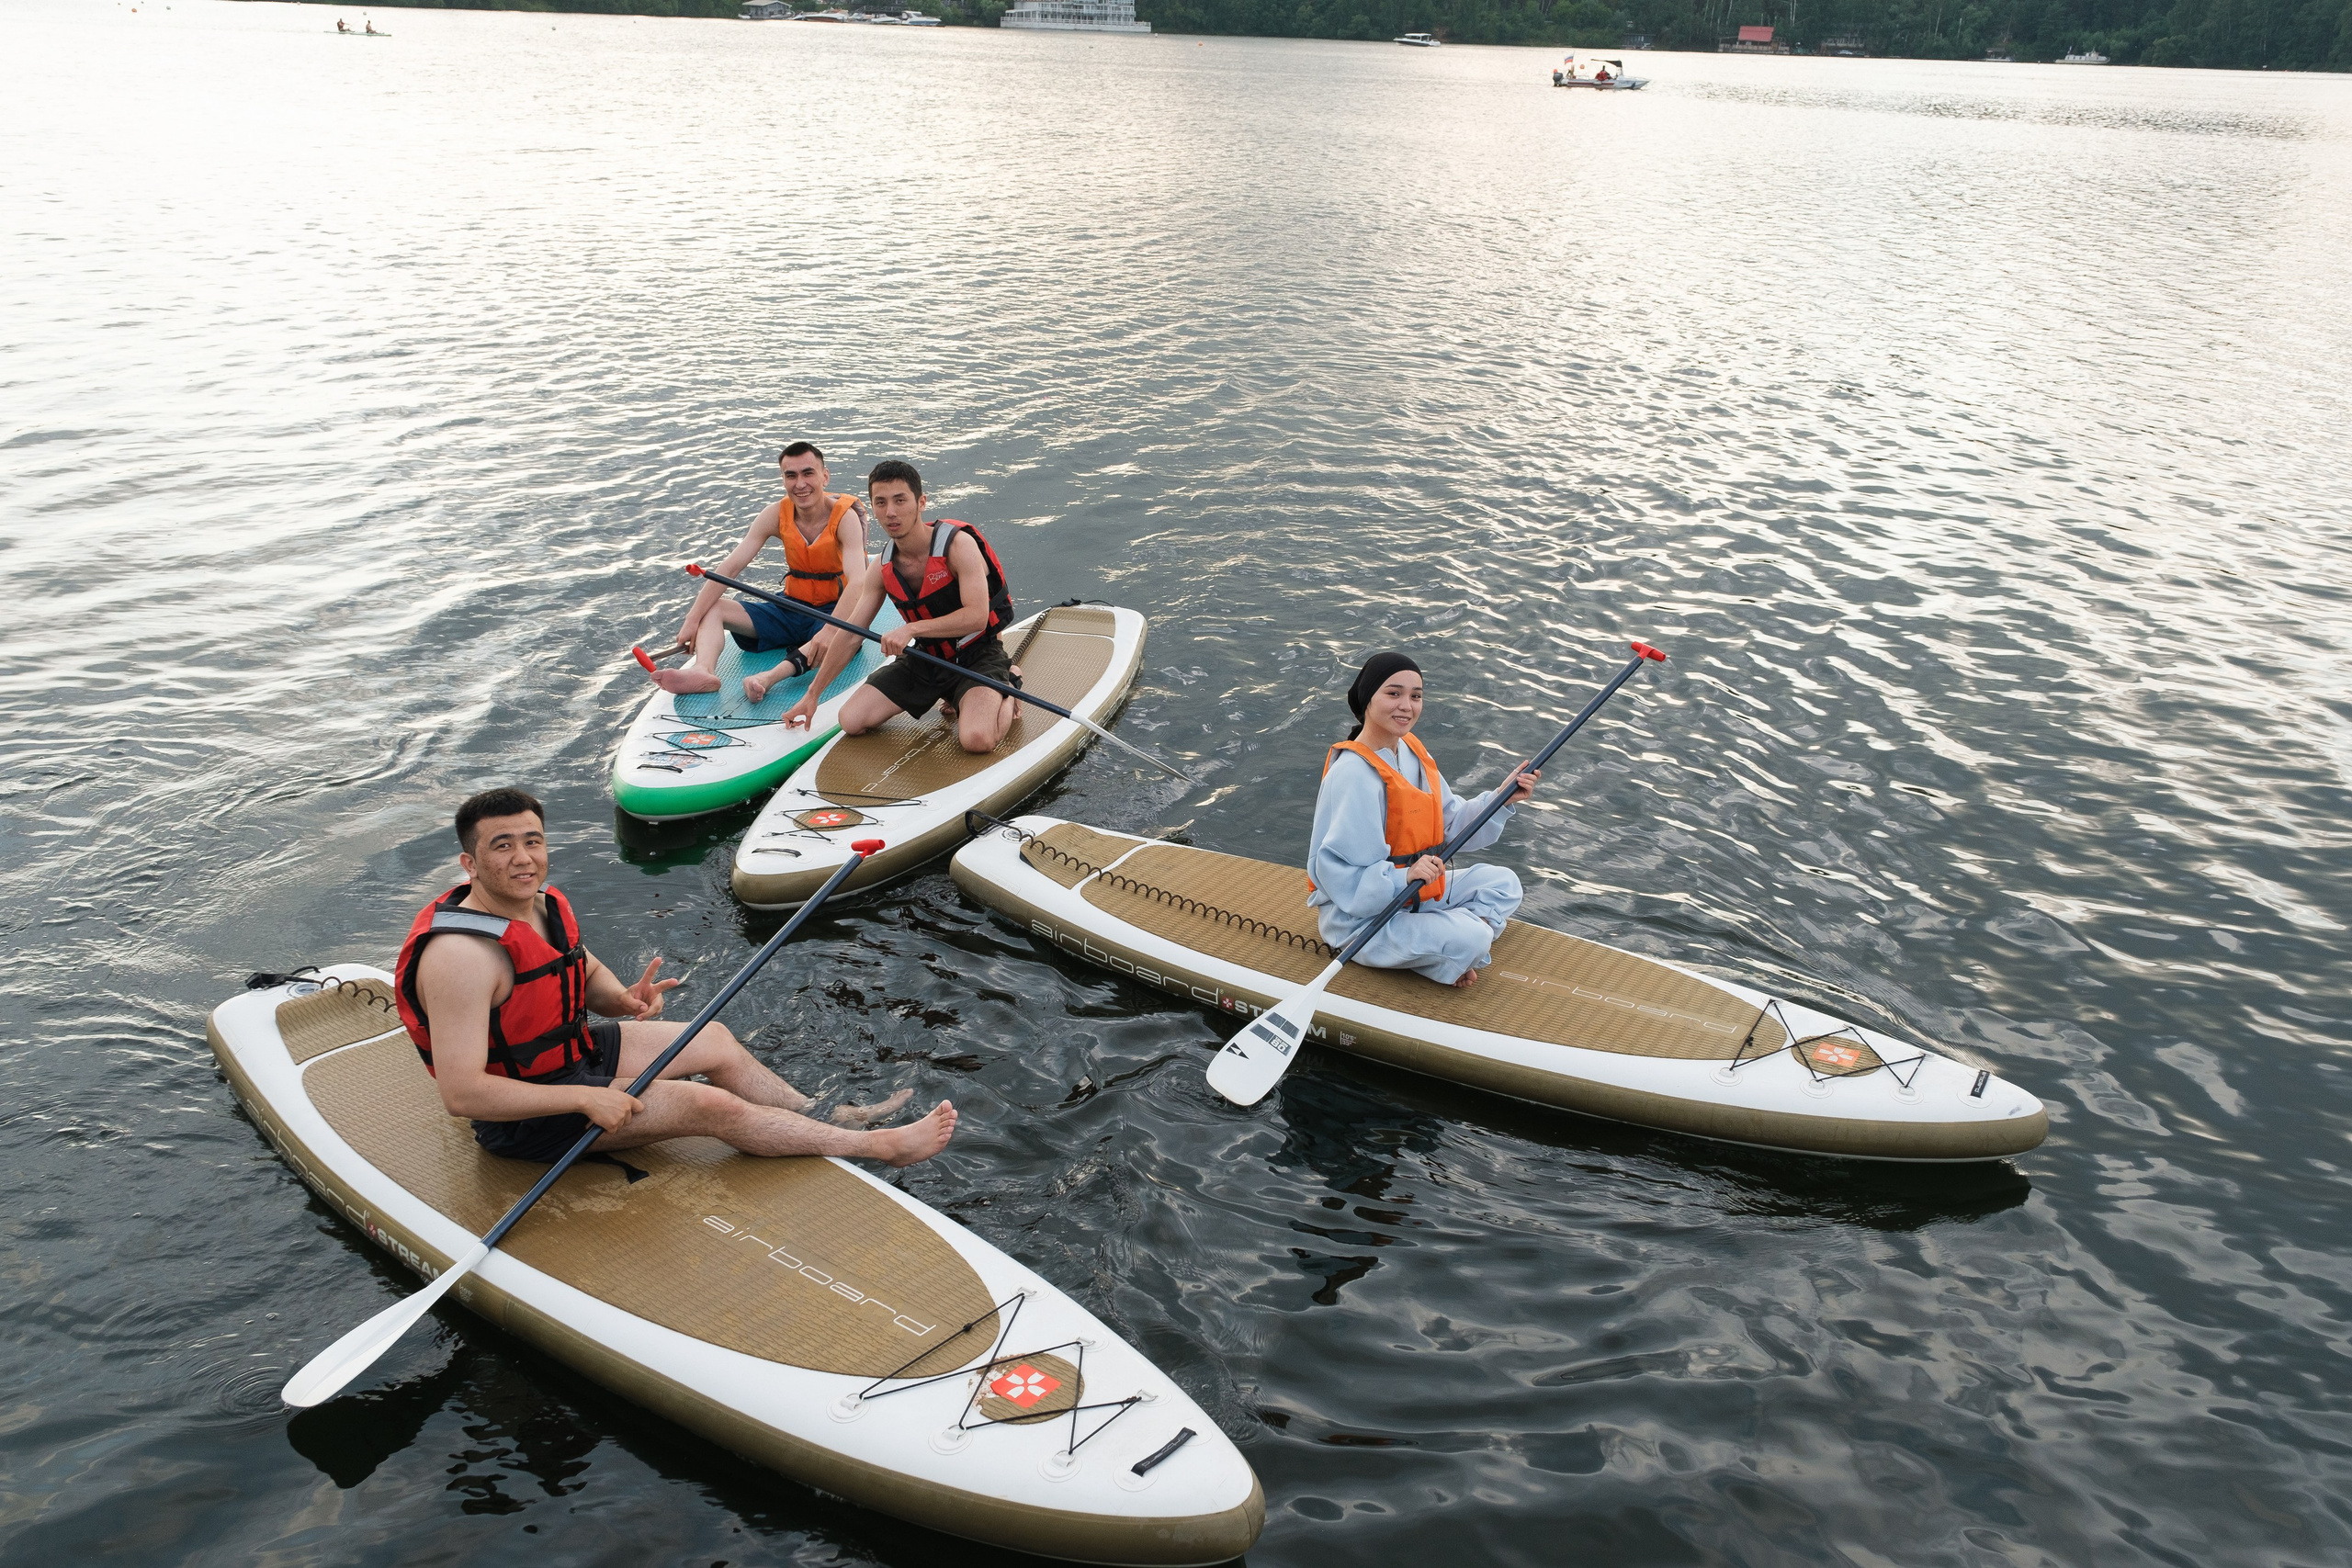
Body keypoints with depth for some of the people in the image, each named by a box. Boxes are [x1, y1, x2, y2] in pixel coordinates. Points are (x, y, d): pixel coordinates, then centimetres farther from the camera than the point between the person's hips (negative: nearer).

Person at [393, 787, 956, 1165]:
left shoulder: (544, 903, -3)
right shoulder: (461, 955, -31)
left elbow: (587, 973, 17)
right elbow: (461, 1092, -34)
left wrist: (622, 999, -8)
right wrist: (584, 1101, -31)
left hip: (574, 1049, 10)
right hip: (525, 1115, -9)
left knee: (714, 1040, 12)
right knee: (711, 1106, -13)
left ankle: (824, 1118, 28)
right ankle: (879, 1147, -3)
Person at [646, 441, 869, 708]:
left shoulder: (845, 516, -17)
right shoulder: (776, 514, -4)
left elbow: (858, 582, -32)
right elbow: (730, 567, -9)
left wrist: (830, 631, -47)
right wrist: (693, 620, -17)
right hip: (792, 610, 5)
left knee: (849, 635, -41)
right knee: (710, 608, -9)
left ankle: (769, 677, -59)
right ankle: (703, 671, -38)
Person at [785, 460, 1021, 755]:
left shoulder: (957, 543, -19)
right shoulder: (883, 568, -1)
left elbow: (976, 616, -30)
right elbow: (849, 635, 6)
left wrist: (912, 629, -36)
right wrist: (812, 695, 8)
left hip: (977, 656, -6)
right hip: (927, 658, 6)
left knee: (977, 739, -32)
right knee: (851, 719, -6)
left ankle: (1008, 690, 5)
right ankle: (952, 697, 12)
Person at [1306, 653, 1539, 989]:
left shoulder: (1412, 751, 4)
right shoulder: (1354, 776, -25)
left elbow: (1450, 827, 6)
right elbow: (1340, 875, -28)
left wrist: (1500, 800, -6)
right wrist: (1404, 878, -39)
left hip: (1411, 893, 10)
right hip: (1358, 919, -10)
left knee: (1503, 883, 12)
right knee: (1469, 939, -26)